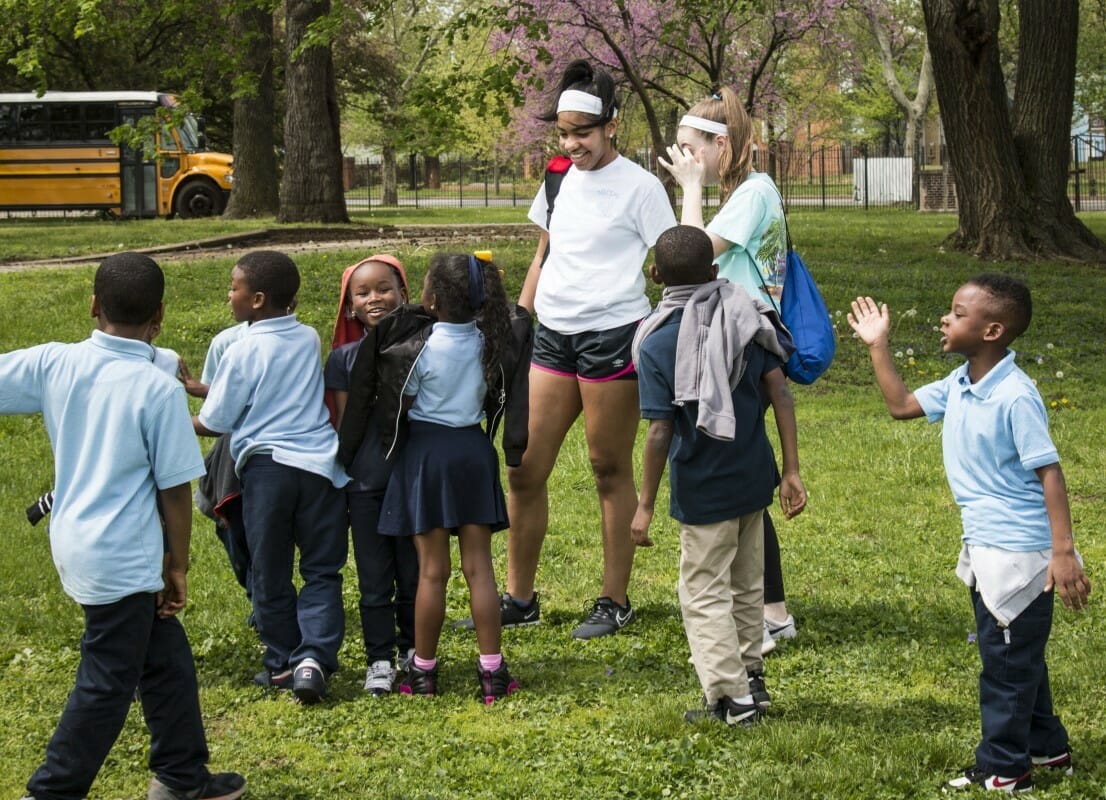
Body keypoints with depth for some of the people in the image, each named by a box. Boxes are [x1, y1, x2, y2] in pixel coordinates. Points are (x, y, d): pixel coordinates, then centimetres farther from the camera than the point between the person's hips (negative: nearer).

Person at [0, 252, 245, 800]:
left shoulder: (54, 363, -4)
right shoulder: (159, 389, -16)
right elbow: (174, 489, -12)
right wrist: (177, 565, -2)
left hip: (75, 544, 7)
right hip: (122, 559, -7)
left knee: (167, 658, 20)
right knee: (107, 685, 5)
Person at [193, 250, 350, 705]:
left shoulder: (243, 353, -8)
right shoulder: (309, 340, 8)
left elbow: (213, 423, -2)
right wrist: (202, 388, 28)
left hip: (266, 466, -3)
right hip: (321, 464, 3)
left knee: (270, 574, 11)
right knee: (321, 569, 5)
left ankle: (282, 662, 20)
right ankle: (314, 656, -12)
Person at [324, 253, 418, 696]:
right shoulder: (344, 358, 1)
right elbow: (342, 424, 5)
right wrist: (337, 481, 2)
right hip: (365, 481, 0)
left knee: (413, 574, 8)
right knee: (374, 580, 6)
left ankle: (413, 649, 25)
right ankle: (380, 659, 16)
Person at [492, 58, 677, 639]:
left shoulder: (639, 187, -6)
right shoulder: (559, 181, 12)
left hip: (612, 336, -6)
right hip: (553, 336, 6)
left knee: (610, 470, 2)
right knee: (524, 469, 4)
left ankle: (615, 602, 13)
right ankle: (519, 598, 15)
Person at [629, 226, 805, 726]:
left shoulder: (658, 346, -14)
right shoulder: (748, 318, -1)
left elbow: (660, 431, -16)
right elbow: (780, 393, -3)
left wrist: (645, 505, -8)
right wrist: (791, 471, 2)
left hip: (703, 490, -5)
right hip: (754, 478, 5)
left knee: (705, 594, 6)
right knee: (747, 587, 20)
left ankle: (734, 697, 4)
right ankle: (751, 678, 31)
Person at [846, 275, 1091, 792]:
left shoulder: (1015, 397, -23)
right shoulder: (959, 385, 3)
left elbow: (1049, 471, -22)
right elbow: (902, 406, 17)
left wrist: (1064, 551, -25)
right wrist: (877, 347, 12)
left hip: (1017, 553, -9)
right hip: (983, 546, 9)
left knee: (1006, 660, 3)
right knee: (1018, 657, 21)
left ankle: (1003, 770, 14)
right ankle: (1046, 747, 35)